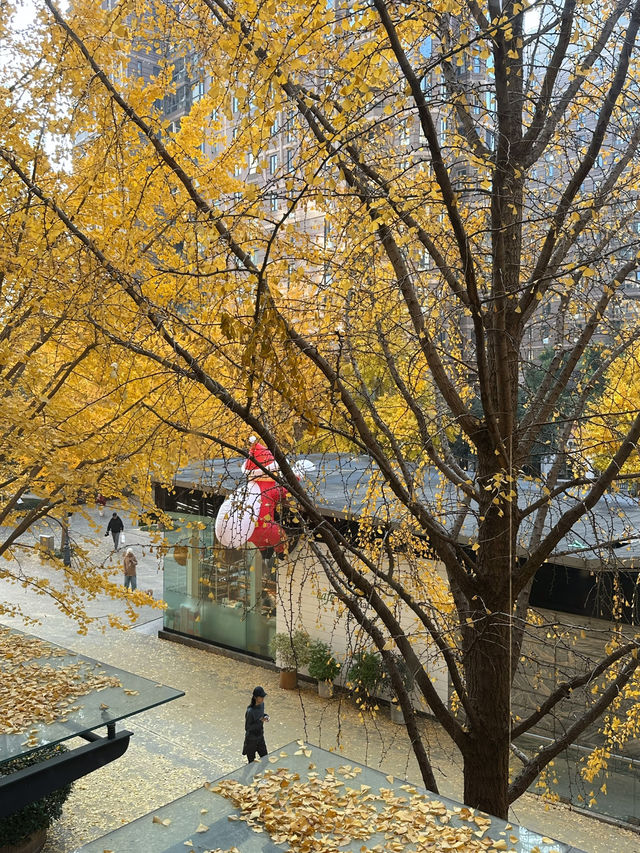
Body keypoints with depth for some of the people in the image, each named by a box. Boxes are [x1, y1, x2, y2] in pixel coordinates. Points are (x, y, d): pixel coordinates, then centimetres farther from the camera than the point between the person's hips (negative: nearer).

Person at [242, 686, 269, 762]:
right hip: (251, 739, -7)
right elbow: (247, 728, -24)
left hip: (260, 737, 7)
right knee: (252, 762, 10)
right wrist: (260, 721, -30)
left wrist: (266, 716, -8)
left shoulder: (261, 704, -6)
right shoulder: (250, 711, -29)